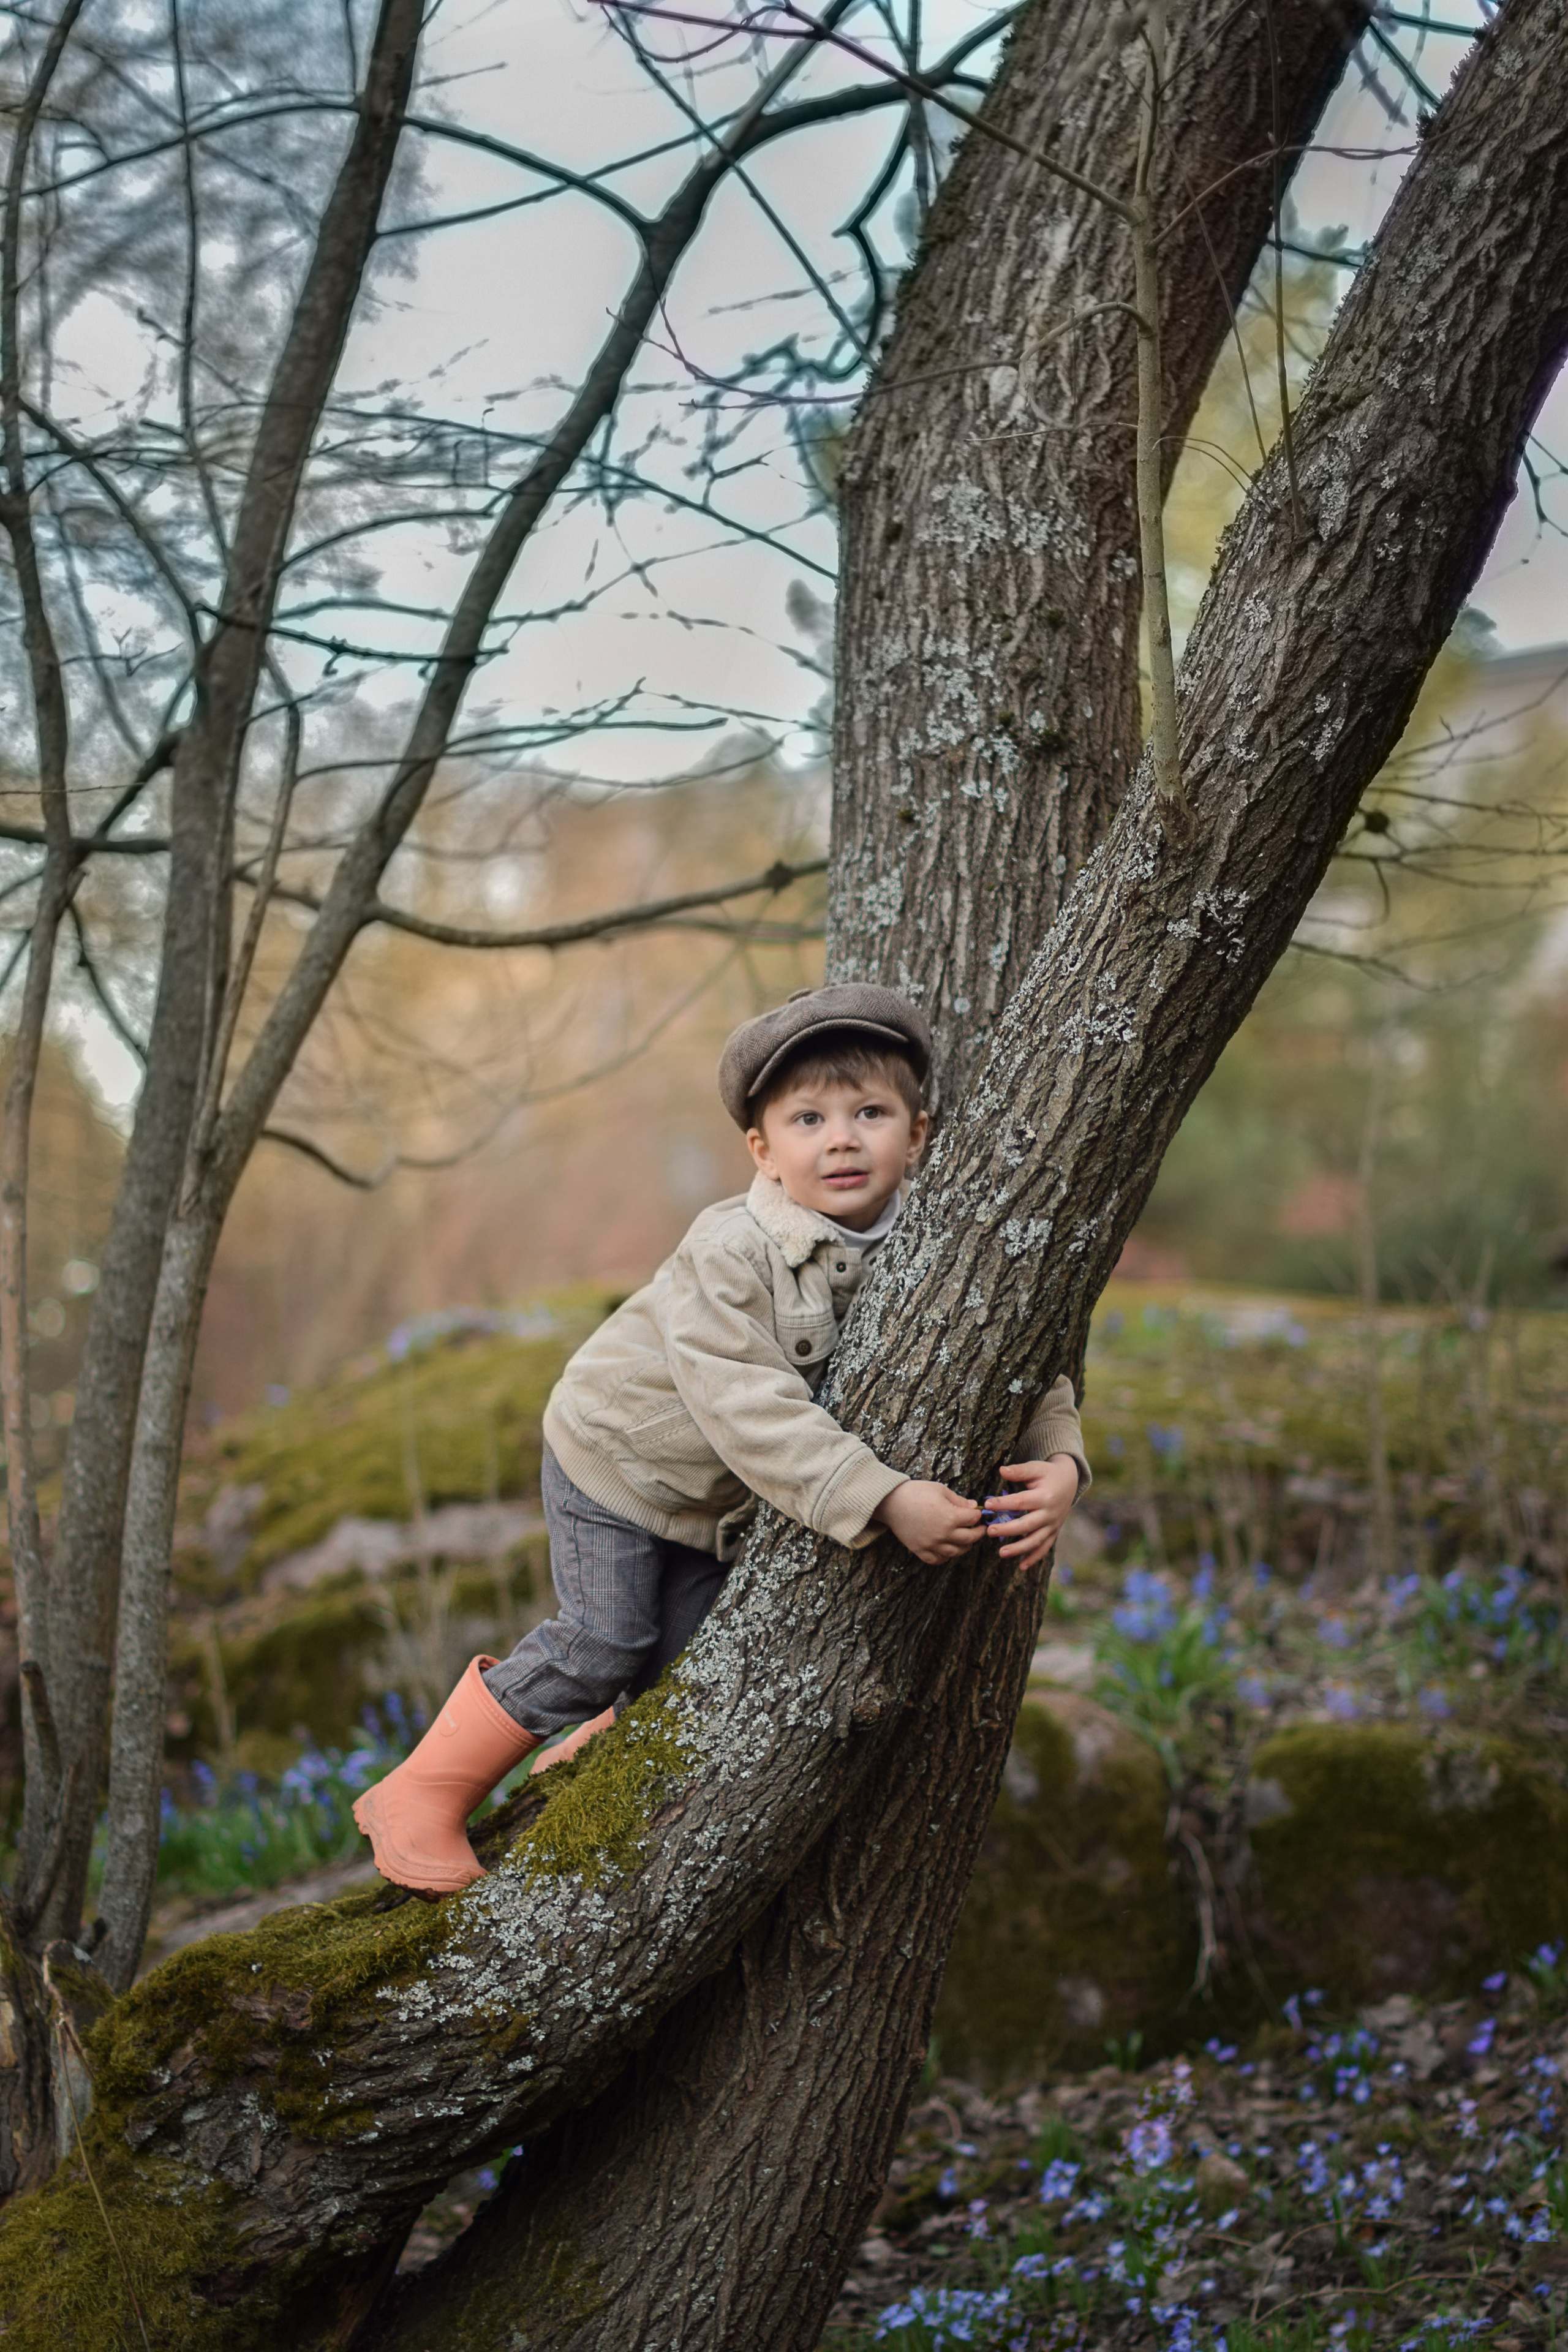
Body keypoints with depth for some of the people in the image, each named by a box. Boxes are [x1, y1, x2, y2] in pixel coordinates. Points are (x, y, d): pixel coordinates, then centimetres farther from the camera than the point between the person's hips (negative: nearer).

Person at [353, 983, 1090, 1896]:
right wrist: (883, 1500, -49)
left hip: (726, 1509, 6)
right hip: (622, 1455, -6)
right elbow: (752, 1410, -41)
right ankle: (421, 1797, 4)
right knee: (602, 1647, -11)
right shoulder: (729, 1253, -33)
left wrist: (1058, 1461, -34)